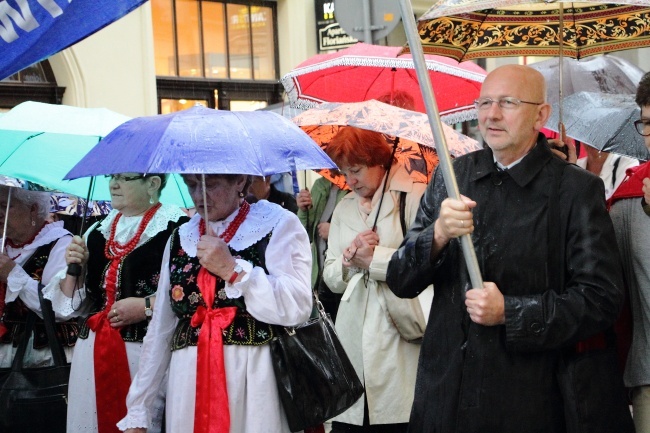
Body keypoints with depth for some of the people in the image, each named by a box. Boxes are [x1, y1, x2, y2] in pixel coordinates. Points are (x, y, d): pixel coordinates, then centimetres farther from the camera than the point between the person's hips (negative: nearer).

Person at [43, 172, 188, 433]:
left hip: (147, 352, -6)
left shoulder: (175, 228, -8)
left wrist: (147, 306, -19)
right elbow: (73, 303, 18)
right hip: (93, 352, 6)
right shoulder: (98, 232, 15)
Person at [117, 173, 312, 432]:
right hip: (189, 385, 4)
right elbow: (160, 328, 11)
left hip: (258, 379, -4)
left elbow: (297, 308, -13)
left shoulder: (279, 224, -1)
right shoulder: (180, 238, 12)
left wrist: (233, 269, -16)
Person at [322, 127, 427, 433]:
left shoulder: (414, 197, -3)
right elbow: (331, 278, 16)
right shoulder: (344, 208, 18)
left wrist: (372, 258, -7)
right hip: (353, 336, 5)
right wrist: (349, 260, -5)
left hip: (397, 335, -5)